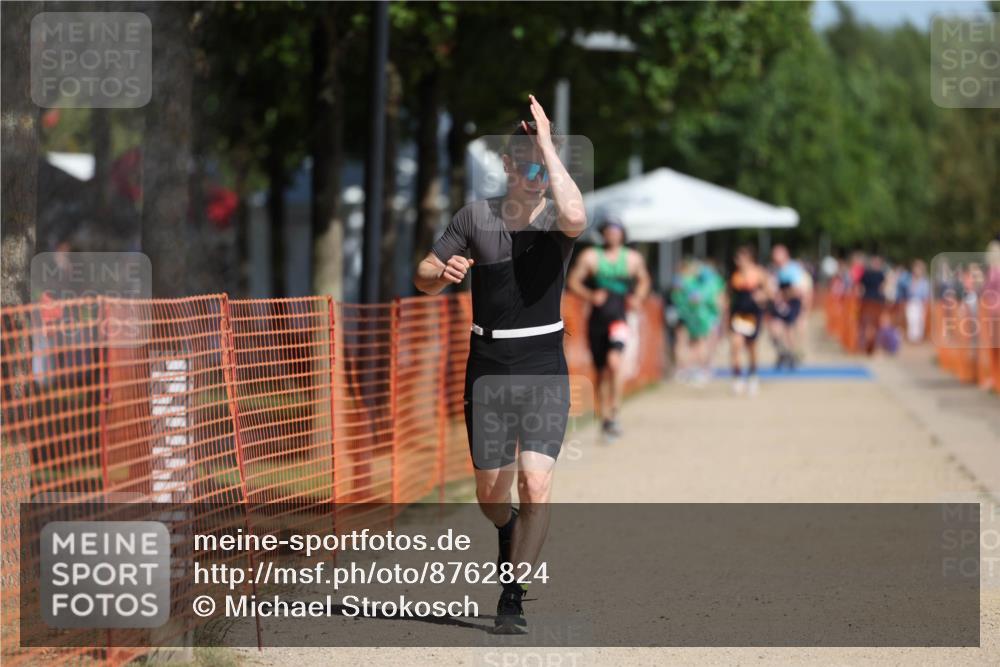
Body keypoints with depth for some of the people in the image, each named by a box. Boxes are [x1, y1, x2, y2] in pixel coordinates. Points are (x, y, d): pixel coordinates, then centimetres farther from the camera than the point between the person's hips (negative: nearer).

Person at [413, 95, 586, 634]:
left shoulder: (557, 220, -4)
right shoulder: (475, 218, 1)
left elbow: (576, 216, -30)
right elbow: (423, 279, 7)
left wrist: (548, 143, -24)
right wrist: (443, 273, -17)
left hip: (544, 370, -2)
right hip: (487, 370, 2)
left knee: (536, 486, -17)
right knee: (491, 495, 9)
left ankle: (511, 598, -8)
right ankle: (509, 532, 45)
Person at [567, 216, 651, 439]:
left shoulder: (633, 259, 8)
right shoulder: (590, 257, 2)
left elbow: (643, 280, 24)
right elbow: (573, 281, 4)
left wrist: (637, 299, 6)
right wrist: (590, 296, -12)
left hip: (619, 318, -1)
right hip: (597, 320, 1)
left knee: (614, 359, -26)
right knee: (602, 370, 6)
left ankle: (615, 411, -20)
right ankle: (604, 418, 19)